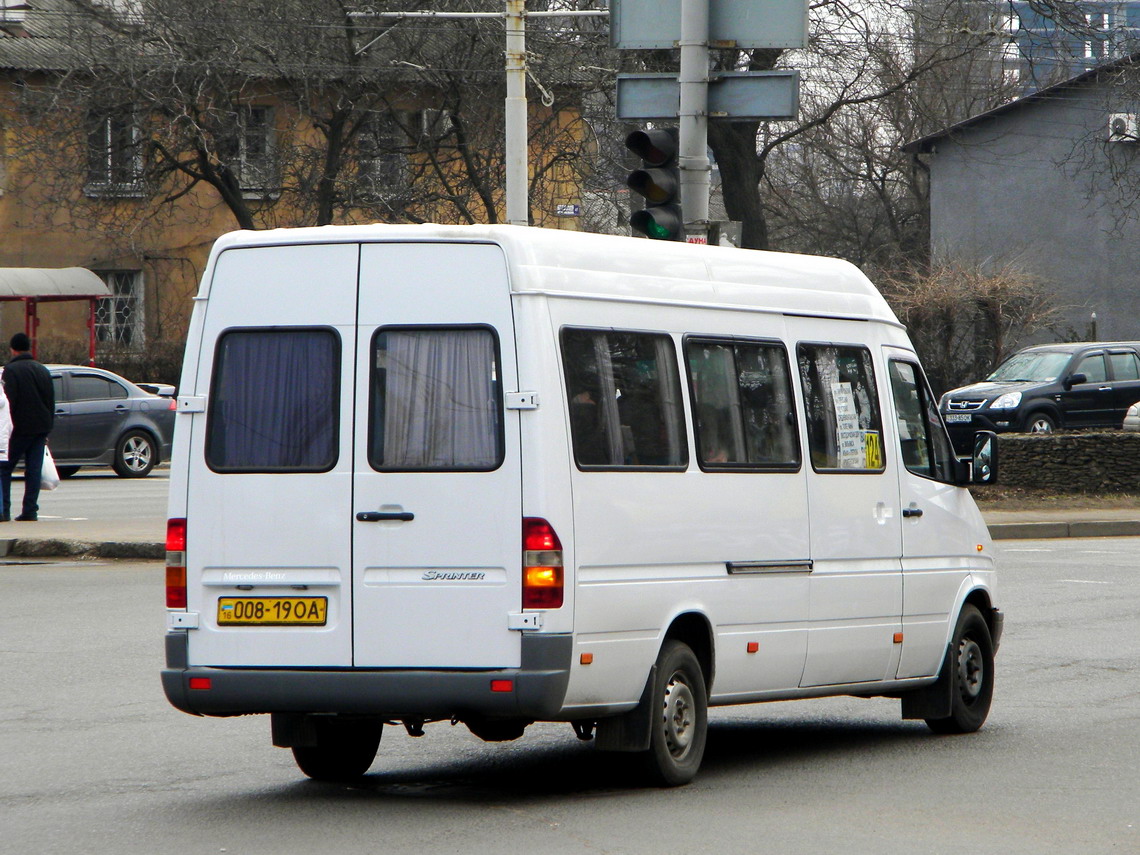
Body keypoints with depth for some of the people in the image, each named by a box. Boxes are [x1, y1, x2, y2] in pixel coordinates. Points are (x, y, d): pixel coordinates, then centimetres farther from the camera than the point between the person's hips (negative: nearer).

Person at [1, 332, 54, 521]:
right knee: (34, 469, 5)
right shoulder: (43, 370, 14)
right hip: (41, 427, 6)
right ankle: (30, 511, 1)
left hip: (20, 428, -5)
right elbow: (51, 402, 16)